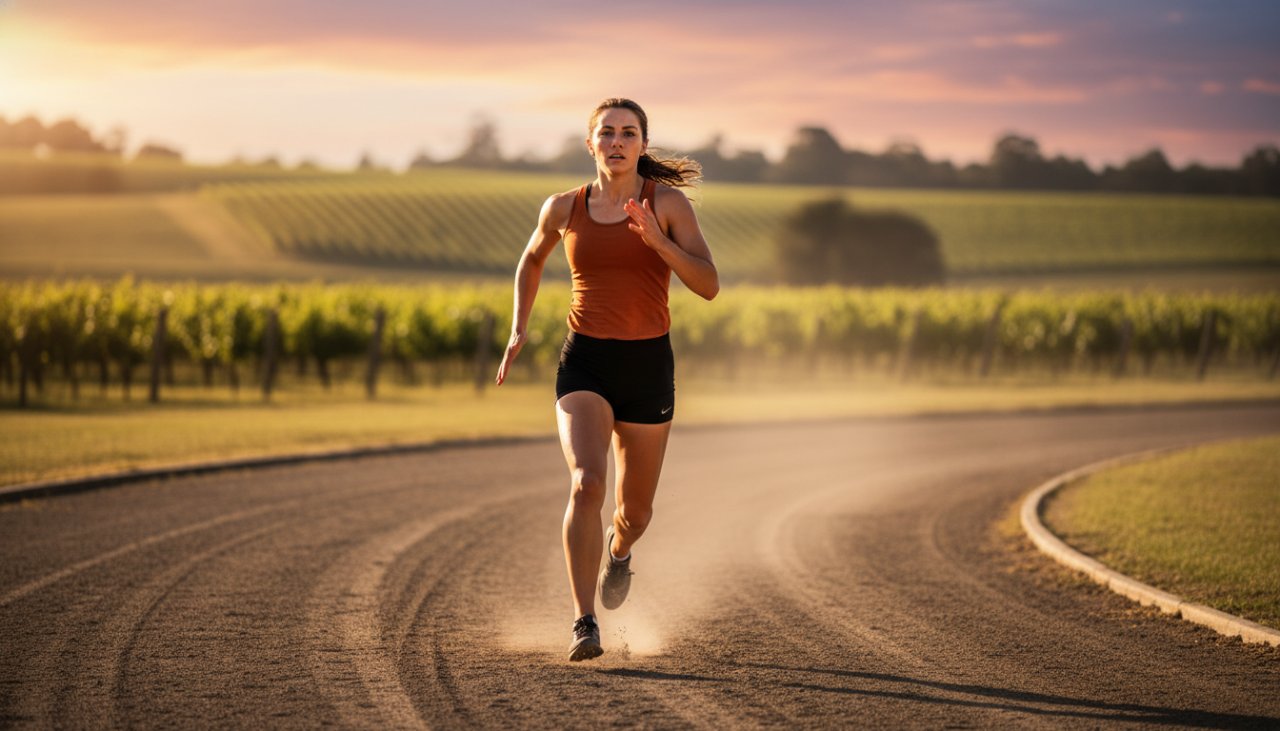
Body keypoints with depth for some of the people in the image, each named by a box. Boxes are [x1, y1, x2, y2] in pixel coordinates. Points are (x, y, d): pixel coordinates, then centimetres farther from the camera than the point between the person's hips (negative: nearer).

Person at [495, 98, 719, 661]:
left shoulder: (667, 203, -4)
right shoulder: (563, 209, 2)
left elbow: (708, 285, -10)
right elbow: (532, 260, 23)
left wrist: (658, 241, -24)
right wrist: (519, 329, 12)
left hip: (648, 366, 0)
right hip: (584, 366, 0)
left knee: (635, 511, 13)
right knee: (586, 483, -25)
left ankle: (619, 550, 51)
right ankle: (585, 625, -22)